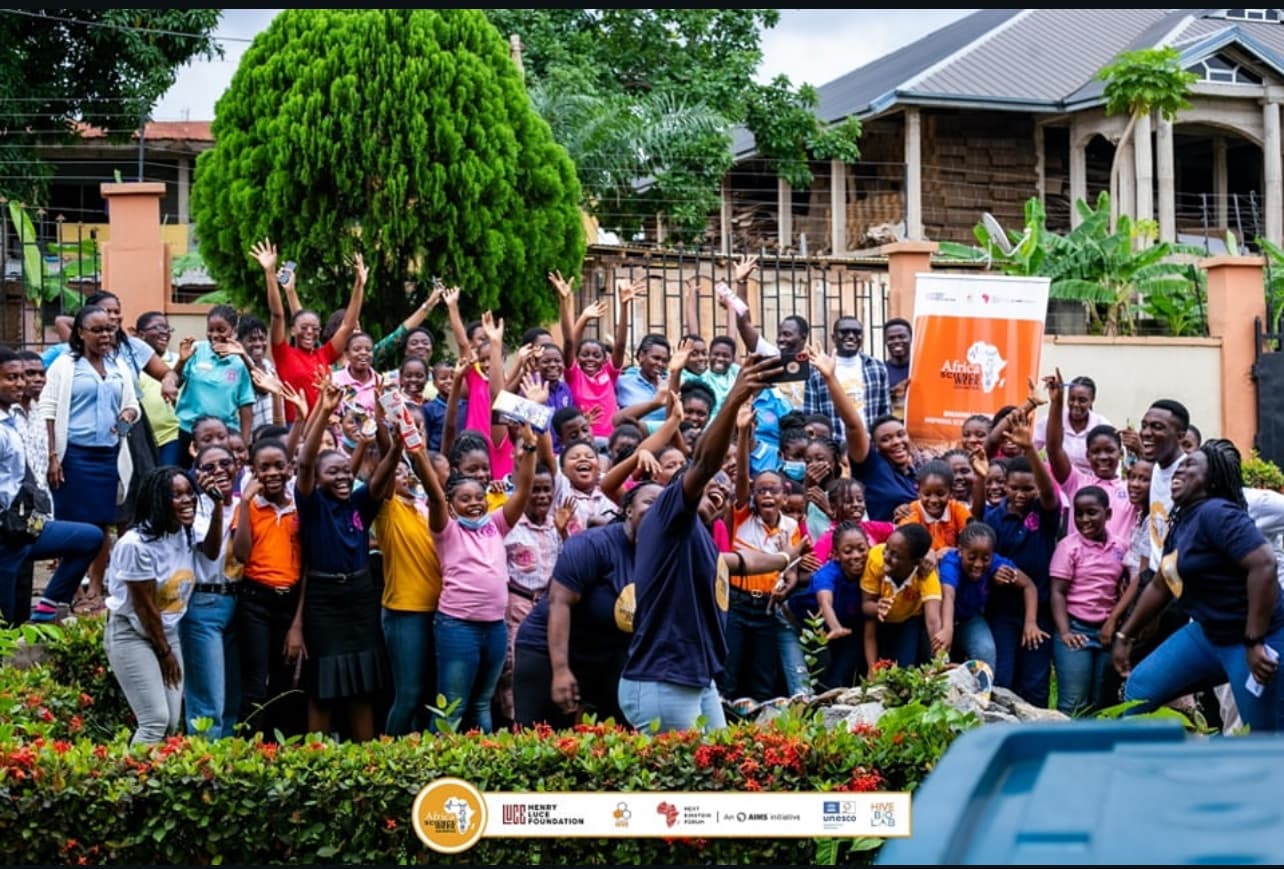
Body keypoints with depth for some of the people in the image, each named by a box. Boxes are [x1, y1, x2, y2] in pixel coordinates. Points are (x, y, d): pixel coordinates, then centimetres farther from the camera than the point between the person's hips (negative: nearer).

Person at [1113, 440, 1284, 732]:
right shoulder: (1181, 522, 10)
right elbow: (1160, 586, 22)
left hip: (1256, 639, -10)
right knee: (1140, 687, 13)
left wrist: (1255, 642, -29)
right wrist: (1124, 635, 27)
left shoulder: (1216, 513, -19)